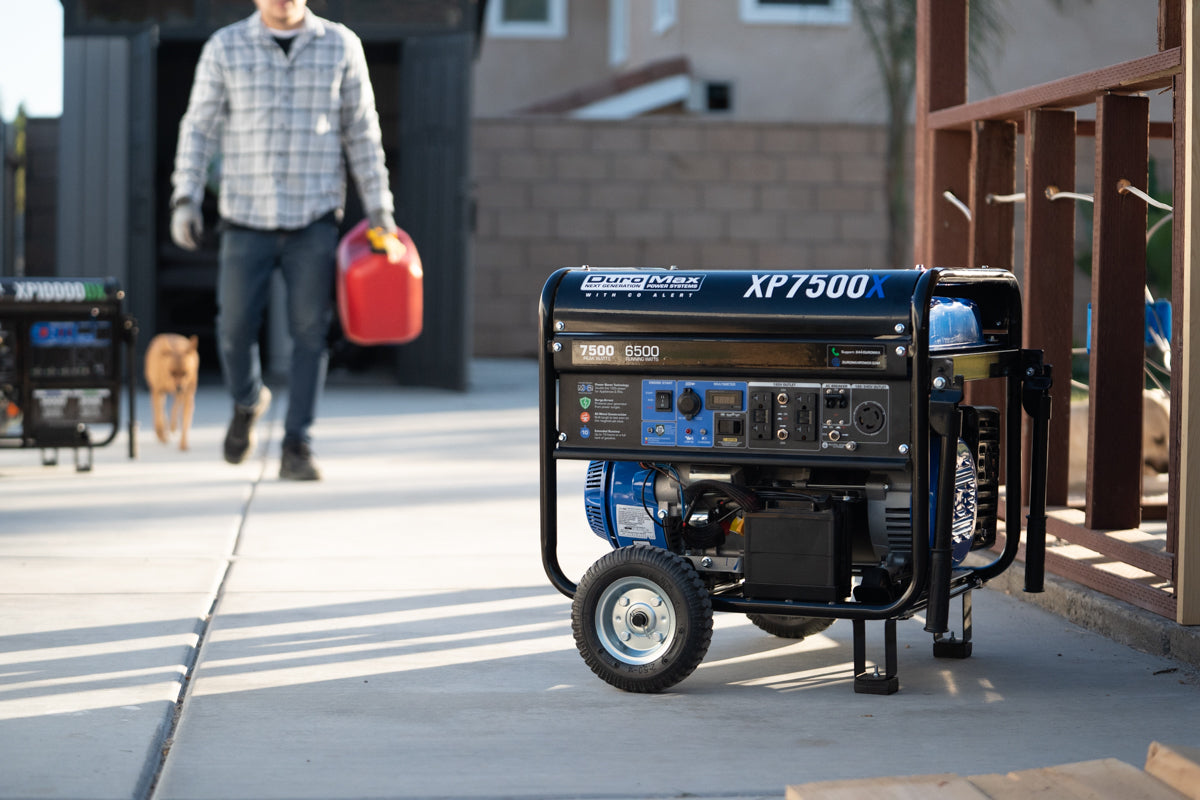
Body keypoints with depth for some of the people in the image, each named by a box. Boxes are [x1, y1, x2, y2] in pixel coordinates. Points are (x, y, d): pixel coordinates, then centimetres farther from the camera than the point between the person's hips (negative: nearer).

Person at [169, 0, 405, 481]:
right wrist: (184, 200, -10)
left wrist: (379, 210, 2)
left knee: (310, 332, -6)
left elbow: (362, 133, 5)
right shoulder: (226, 48, -1)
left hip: (315, 219, 0)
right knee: (235, 332, 2)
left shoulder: (340, 46, 0)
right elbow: (200, 129, 1)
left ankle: (296, 451, 1)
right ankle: (248, 401, 34)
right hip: (246, 219, 0)